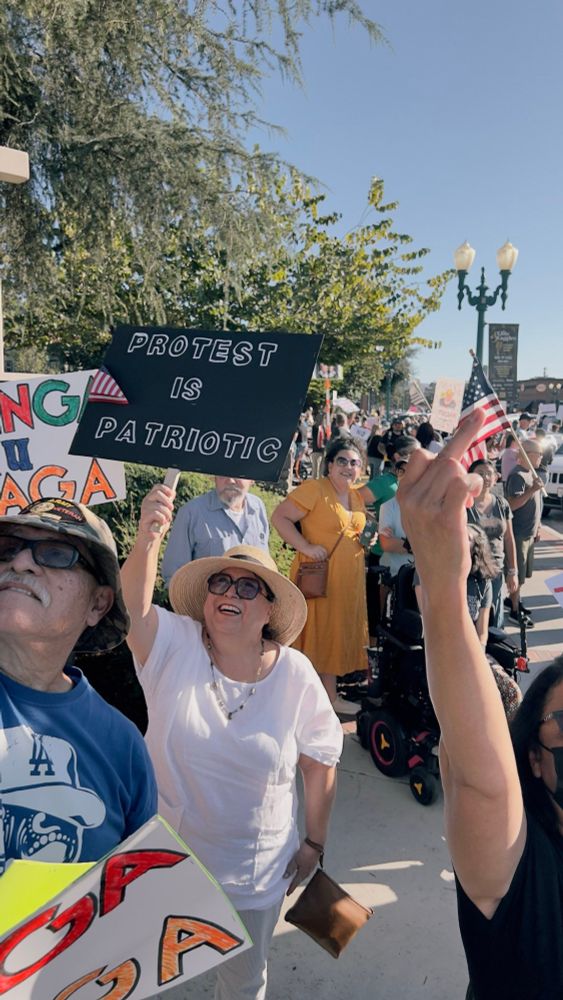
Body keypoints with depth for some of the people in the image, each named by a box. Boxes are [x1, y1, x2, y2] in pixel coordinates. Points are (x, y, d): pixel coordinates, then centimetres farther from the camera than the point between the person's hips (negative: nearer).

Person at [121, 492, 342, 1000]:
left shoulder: (295, 674, -15)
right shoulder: (175, 646, -16)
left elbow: (320, 762, -5)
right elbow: (135, 605, -36)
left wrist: (314, 842, 1)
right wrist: (148, 538, -53)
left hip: (256, 871, 0)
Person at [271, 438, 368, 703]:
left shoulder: (358, 496, 13)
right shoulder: (314, 488, -12)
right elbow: (279, 517, -17)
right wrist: (306, 546, -22)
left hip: (348, 582, 8)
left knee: (335, 639, 16)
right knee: (314, 637, 1)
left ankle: (329, 700, 29)